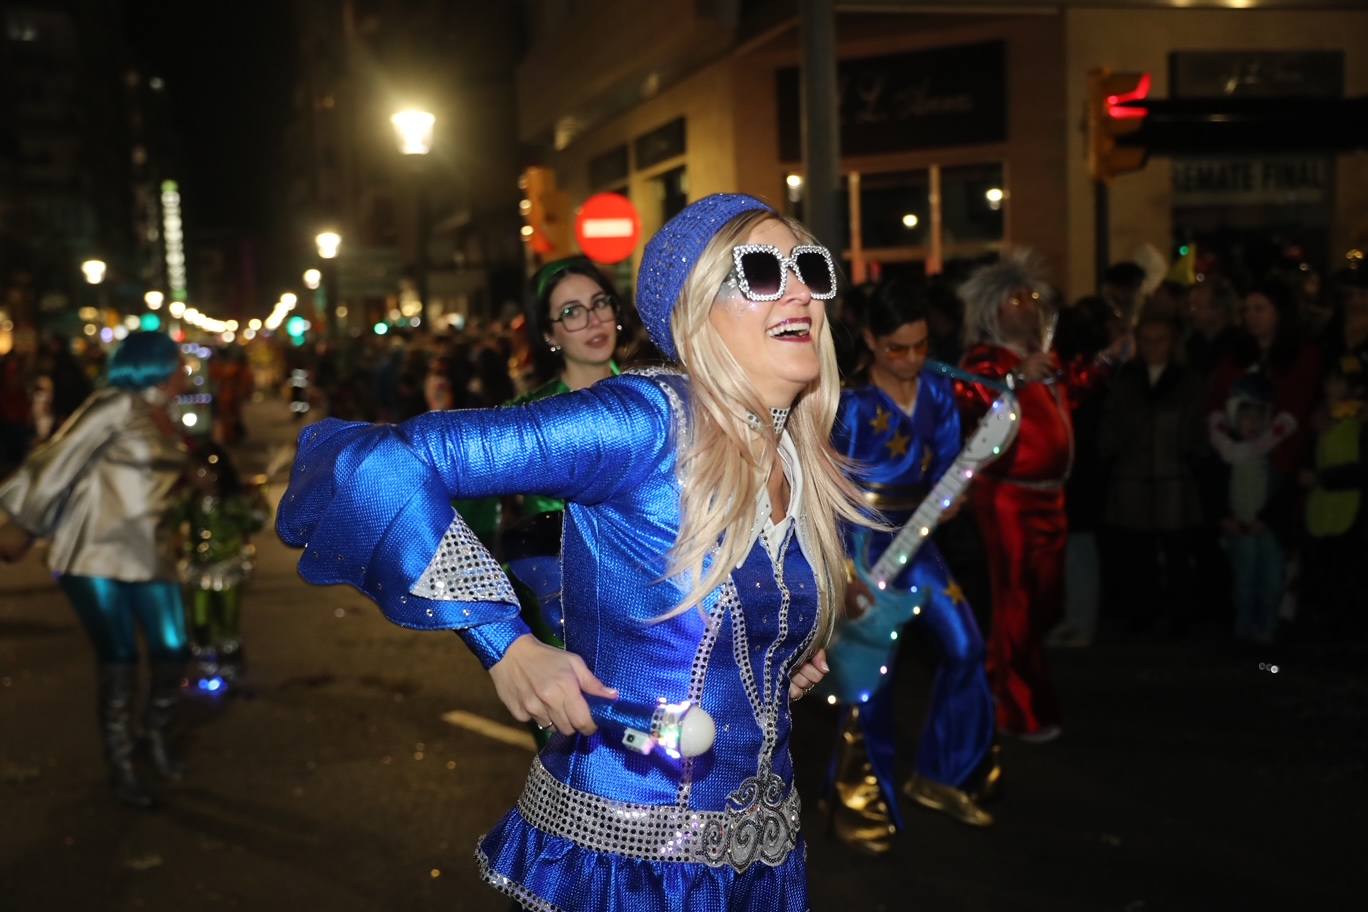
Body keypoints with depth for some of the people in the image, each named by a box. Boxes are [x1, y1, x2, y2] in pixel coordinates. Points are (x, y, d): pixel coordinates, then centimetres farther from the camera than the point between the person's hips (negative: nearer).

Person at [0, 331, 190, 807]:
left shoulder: (161, 417, 11)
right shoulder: (116, 405, -12)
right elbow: (58, 462, -13)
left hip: (148, 554, 7)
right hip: (95, 554, -7)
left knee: (173, 651, 5)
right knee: (119, 662, -1)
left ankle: (157, 734, 32)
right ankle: (120, 765, 15)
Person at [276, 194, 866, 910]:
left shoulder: (812, 471, 2)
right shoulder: (645, 422, -21)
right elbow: (383, 466, -28)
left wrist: (790, 660, 4)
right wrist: (507, 646, -29)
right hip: (616, 853, -7)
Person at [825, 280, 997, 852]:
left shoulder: (937, 393, 1)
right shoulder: (849, 405, -16)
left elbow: (947, 466, 10)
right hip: (860, 545, -6)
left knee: (964, 646, 1)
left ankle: (941, 777, 20)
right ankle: (860, 806, 14)